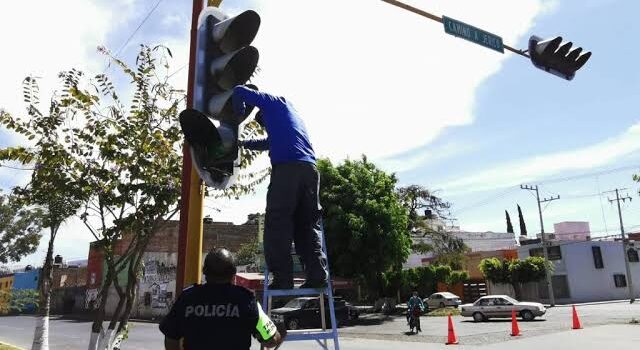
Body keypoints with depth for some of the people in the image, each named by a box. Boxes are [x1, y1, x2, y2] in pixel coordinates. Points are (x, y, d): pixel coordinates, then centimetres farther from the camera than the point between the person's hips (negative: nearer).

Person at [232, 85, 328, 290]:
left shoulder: (272, 102, 21)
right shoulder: (290, 111, 39)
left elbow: (240, 91, 21)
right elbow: (269, 142, 50)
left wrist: (239, 113, 35)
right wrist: (243, 143, 55)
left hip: (287, 167, -6)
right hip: (310, 168, 7)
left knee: (277, 224, -3)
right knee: (308, 225, 8)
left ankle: (282, 278, -8)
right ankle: (317, 275, -2)